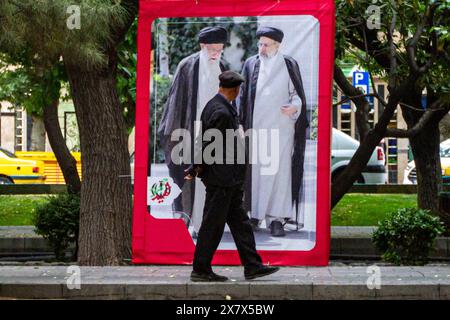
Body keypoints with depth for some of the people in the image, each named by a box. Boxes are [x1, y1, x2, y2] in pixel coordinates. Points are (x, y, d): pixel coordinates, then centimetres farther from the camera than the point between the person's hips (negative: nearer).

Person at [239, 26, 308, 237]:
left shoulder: (289, 65, 4)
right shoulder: (250, 64, 8)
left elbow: (297, 93, 8)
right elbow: (243, 96, 9)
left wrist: (294, 106, -13)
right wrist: (241, 124, 3)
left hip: (281, 127, -1)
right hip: (256, 127, 2)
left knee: (280, 170, -6)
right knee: (255, 170, 2)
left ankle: (277, 218, -4)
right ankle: (254, 215, 11)